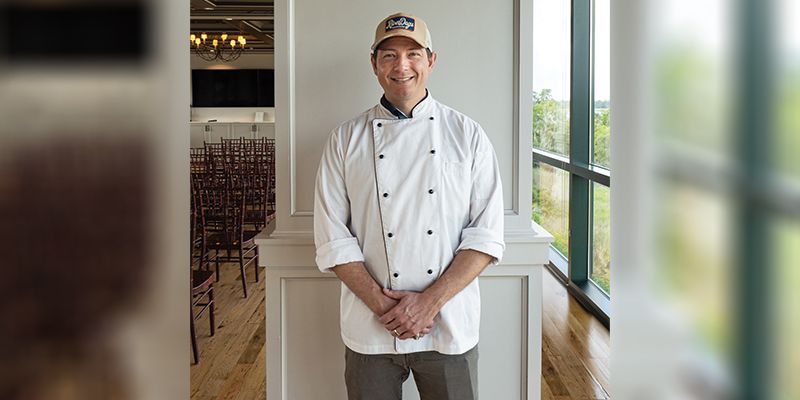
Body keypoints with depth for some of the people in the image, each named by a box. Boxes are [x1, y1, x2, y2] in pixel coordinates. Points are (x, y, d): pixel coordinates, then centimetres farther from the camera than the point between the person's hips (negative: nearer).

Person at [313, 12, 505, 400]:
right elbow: (333, 238, -2)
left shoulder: (467, 135, 1)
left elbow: (487, 235, -4)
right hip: (369, 330, 0)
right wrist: (381, 304, -13)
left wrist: (429, 301, -13)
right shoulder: (346, 139, 2)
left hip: (450, 327, 0)